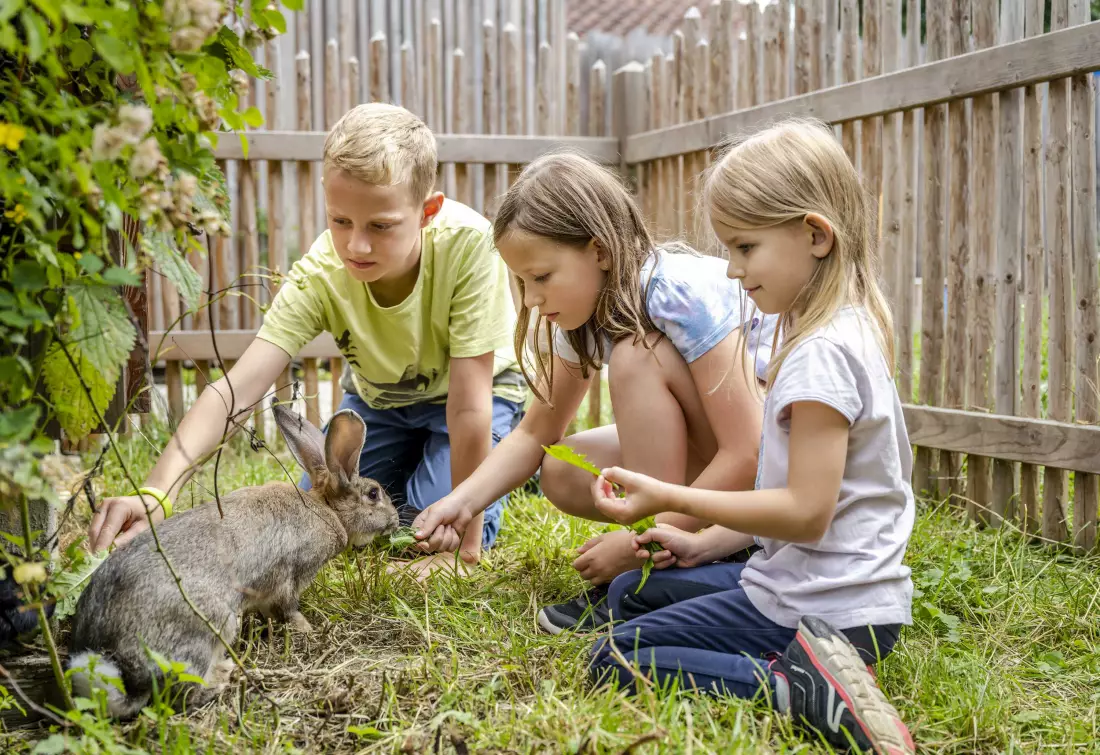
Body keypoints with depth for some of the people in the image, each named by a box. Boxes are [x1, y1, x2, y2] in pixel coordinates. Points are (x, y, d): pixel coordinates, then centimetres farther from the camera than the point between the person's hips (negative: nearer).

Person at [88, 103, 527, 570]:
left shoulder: (466, 243, -40)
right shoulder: (319, 275, -31)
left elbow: (468, 402, -36)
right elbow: (235, 390, -40)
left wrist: (467, 542, -31)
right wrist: (157, 491, -56)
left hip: (482, 388, -3)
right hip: (378, 396, 3)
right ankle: (409, 465, 26)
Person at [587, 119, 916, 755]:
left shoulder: (822, 355, -22)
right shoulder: (850, 331, 10)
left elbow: (806, 511, -25)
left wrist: (672, 499, -21)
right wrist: (708, 543, 11)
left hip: (822, 607, -11)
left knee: (614, 662, -9)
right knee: (630, 595, 23)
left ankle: (797, 686, -18)